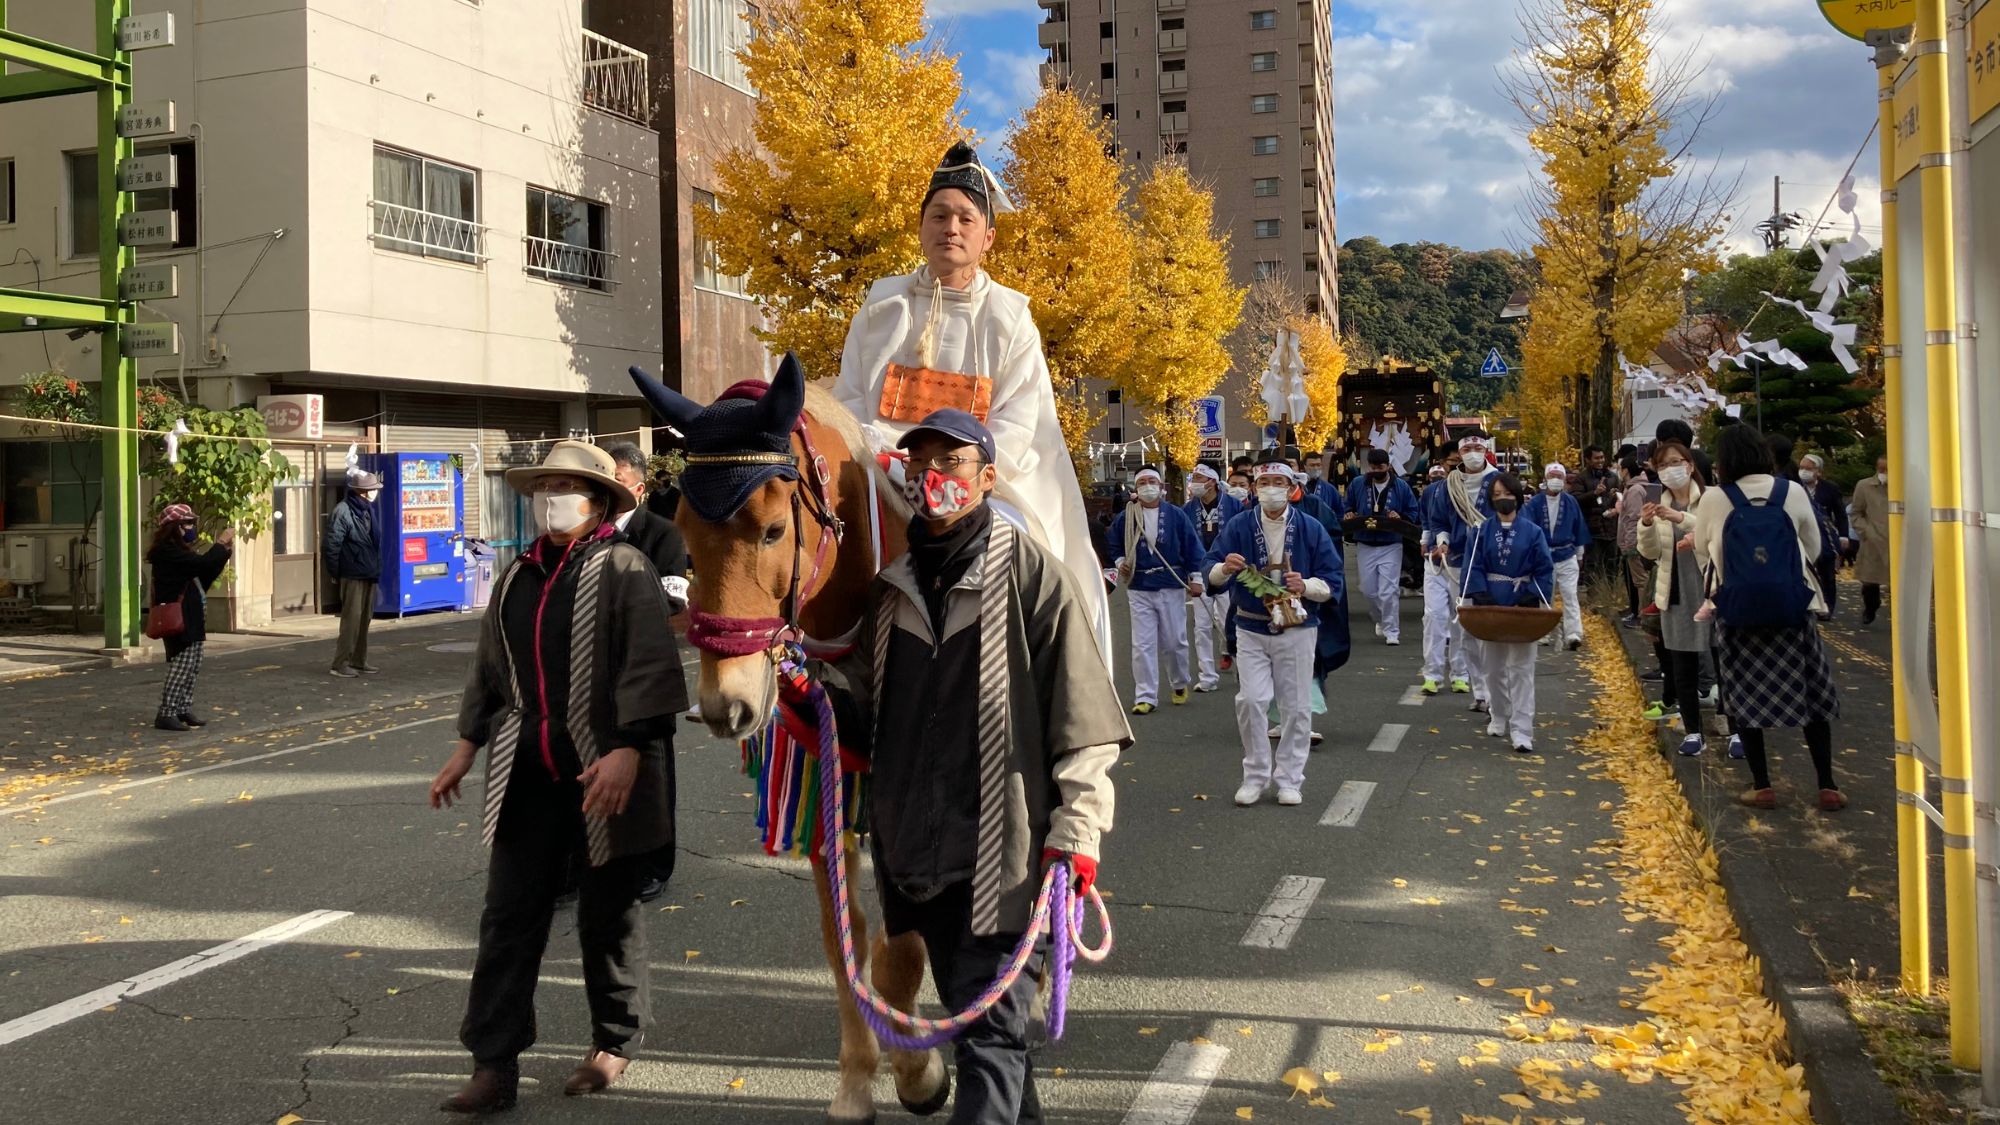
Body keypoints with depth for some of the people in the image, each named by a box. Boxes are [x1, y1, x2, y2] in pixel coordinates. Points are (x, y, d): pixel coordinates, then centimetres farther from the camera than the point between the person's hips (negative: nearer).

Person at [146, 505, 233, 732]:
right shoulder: (167, 552, -14)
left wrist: (223, 551, 12)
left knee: (192, 667, 12)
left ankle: (183, 710, 19)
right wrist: (221, 544, -11)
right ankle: (166, 714, -10)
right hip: (179, 621, -11)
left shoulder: (178, 551, 18)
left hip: (190, 621, 11)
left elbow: (203, 577, 19)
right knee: (182, 666, -12)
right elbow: (201, 564, -25)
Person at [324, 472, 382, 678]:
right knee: (352, 618, -8)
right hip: (352, 575, -8)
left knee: (365, 618, 12)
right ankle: (340, 663, -3)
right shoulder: (343, 511, -14)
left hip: (369, 574, 8)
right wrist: (335, 573, -12)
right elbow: (333, 544, -15)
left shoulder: (368, 509, 13)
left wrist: (376, 568, 15)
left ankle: (359, 661, 20)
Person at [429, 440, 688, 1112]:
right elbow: (489, 671, 20)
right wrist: (467, 747, 19)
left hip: (605, 770, -5)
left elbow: (648, 667, -17)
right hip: (527, 773, 6)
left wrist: (627, 752, -24)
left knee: (609, 915, 9)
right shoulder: (518, 577, 12)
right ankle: (495, 1061, 10)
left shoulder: (624, 569, -8)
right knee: (509, 914, 3)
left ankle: (615, 1042, 27)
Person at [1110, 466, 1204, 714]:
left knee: (1175, 641, 8)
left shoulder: (1176, 515, -1)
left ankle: (1180, 683, 34)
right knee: (1142, 644, -2)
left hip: (1172, 586, -1)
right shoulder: (1126, 518, 2)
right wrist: (1120, 563, -3)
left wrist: (1195, 578, -1)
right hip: (1139, 589, 1)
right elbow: (1115, 545, 15)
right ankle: (1145, 696, 3)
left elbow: (1192, 546, 2)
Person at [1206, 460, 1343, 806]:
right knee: (1250, 701, -5)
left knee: (1296, 706, 5)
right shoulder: (1238, 527, 0)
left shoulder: (1311, 529, -2)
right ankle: (1255, 776, 10)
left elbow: (1332, 582, -1)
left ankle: (1290, 779, 17)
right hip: (1251, 630, 0)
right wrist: (1224, 568, -26)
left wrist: (1305, 586, -21)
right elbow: (1212, 575, -3)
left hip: (1297, 631, 0)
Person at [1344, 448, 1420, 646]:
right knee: (1368, 590, 8)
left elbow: (1414, 513, 4)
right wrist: (1348, 515, -8)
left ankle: (1392, 631, 0)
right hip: (1365, 546, 3)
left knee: (1389, 591, -8)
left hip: (1391, 546, -3)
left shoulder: (1401, 487, 0)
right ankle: (1381, 620, 33)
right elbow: (1346, 509, 14)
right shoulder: (1357, 485, 4)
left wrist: (1400, 517, -15)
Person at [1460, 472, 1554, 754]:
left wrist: (1532, 598, -13)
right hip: (1490, 607, 2)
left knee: (1521, 669, -5)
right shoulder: (1481, 532, 3)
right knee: (1494, 667, 11)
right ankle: (1500, 719, 29)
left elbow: (1544, 570, -1)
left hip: (1522, 607, -2)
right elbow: (1473, 567, -1)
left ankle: (1522, 732, -6)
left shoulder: (1532, 532, -1)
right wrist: (1482, 597, -14)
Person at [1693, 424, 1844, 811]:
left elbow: (1702, 552, 5)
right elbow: (1814, 548, 7)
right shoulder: (1792, 492, -4)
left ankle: (1761, 786, 10)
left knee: (1745, 697, 9)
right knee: (1812, 694, 11)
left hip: (1737, 611, -1)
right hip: (1793, 606, 1)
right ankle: (1827, 786, 13)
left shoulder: (1714, 499, -8)